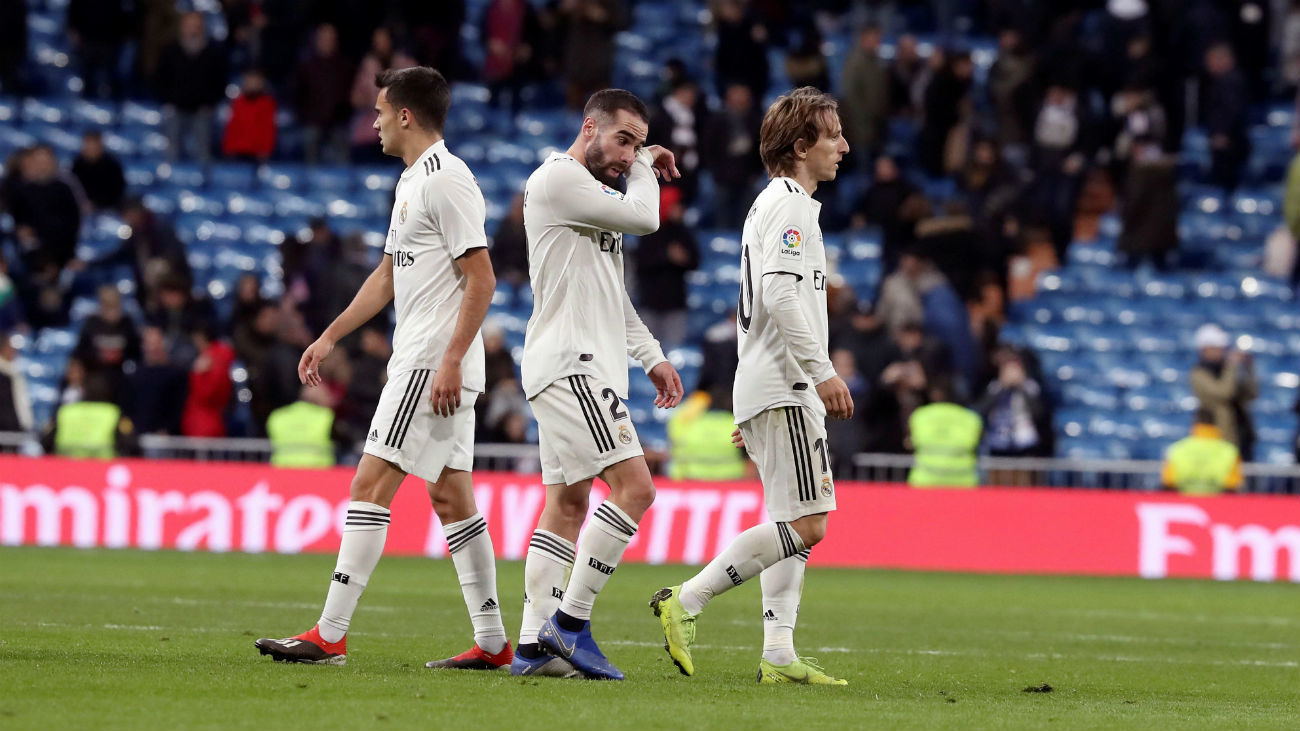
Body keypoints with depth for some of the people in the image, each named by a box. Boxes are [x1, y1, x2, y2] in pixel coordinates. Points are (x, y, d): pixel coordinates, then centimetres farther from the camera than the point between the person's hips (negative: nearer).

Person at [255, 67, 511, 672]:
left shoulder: (447, 181, -13)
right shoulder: (412, 181, 18)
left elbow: (481, 280, -18)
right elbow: (389, 275, 27)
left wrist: (451, 359, -23)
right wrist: (329, 338, 25)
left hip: (433, 364, -10)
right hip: (419, 362, 10)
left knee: (371, 485, -11)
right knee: (450, 495, 9)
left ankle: (329, 635, -13)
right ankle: (492, 642, 10)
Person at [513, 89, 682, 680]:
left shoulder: (596, 195, 23)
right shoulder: (557, 178, -9)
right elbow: (643, 218, -15)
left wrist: (653, 357, 25)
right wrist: (645, 169, 4)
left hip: (586, 365, 11)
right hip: (568, 362, -11)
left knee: (568, 504, 7)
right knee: (633, 486, -17)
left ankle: (535, 644, 5)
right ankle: (570, 623, -16)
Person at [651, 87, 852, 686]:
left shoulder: (770, 205, 23)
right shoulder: (790, 204, -9)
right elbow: (781, 293, -22)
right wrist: (822, 371, -24)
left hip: (764, 388, 11)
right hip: (783, 389, -11)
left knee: (796, 527, 8)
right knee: (804, 526, -14)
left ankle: (779, 653, 3)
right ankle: (686, 602, -15)